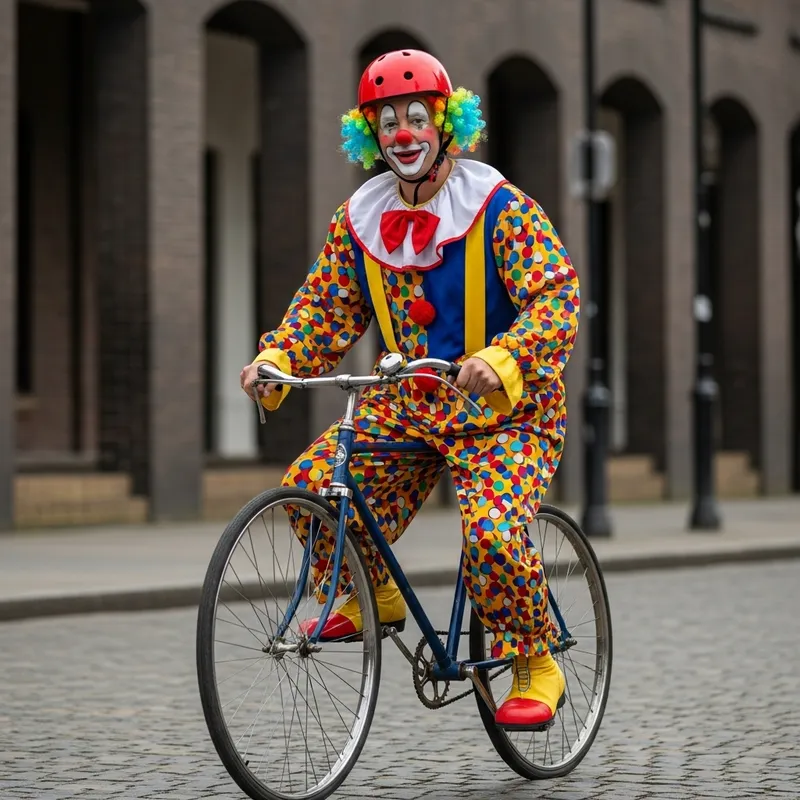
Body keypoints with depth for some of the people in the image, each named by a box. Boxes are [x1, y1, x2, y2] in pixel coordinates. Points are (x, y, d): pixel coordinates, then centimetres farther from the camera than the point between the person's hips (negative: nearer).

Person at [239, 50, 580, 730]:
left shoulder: (499, 207, -13)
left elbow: (559, 295, -22)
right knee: (309, 487, -14)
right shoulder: (359, 219, 3)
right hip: (406, 404, 5)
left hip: (504, 409, -5)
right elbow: (325, 307, 5)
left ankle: (537, 664, -2)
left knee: (493, 533, -27)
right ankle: (374, 597, 13)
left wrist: (501, 360, -40)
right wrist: (275, 358, -15)